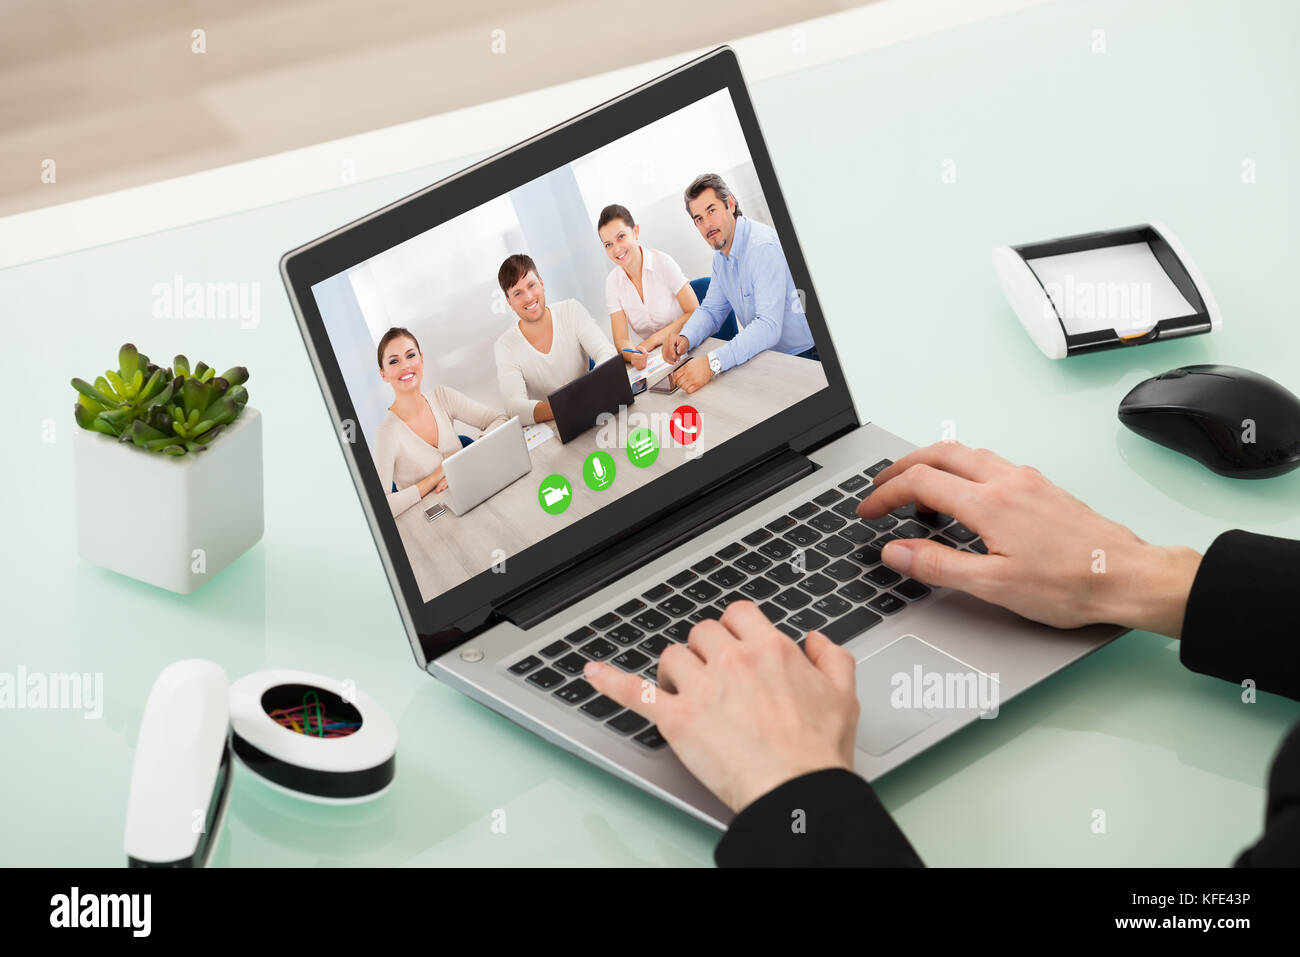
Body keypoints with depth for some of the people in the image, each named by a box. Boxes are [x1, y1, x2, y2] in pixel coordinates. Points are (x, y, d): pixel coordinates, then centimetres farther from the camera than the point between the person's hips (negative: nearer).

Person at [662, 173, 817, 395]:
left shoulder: (763, 247, -23)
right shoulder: (721, 255, 8)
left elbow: (768, 326, -33)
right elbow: (711, 310, 15)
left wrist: (712, 363, -43)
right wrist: (685, 338, -9)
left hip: (801, 356, -8)